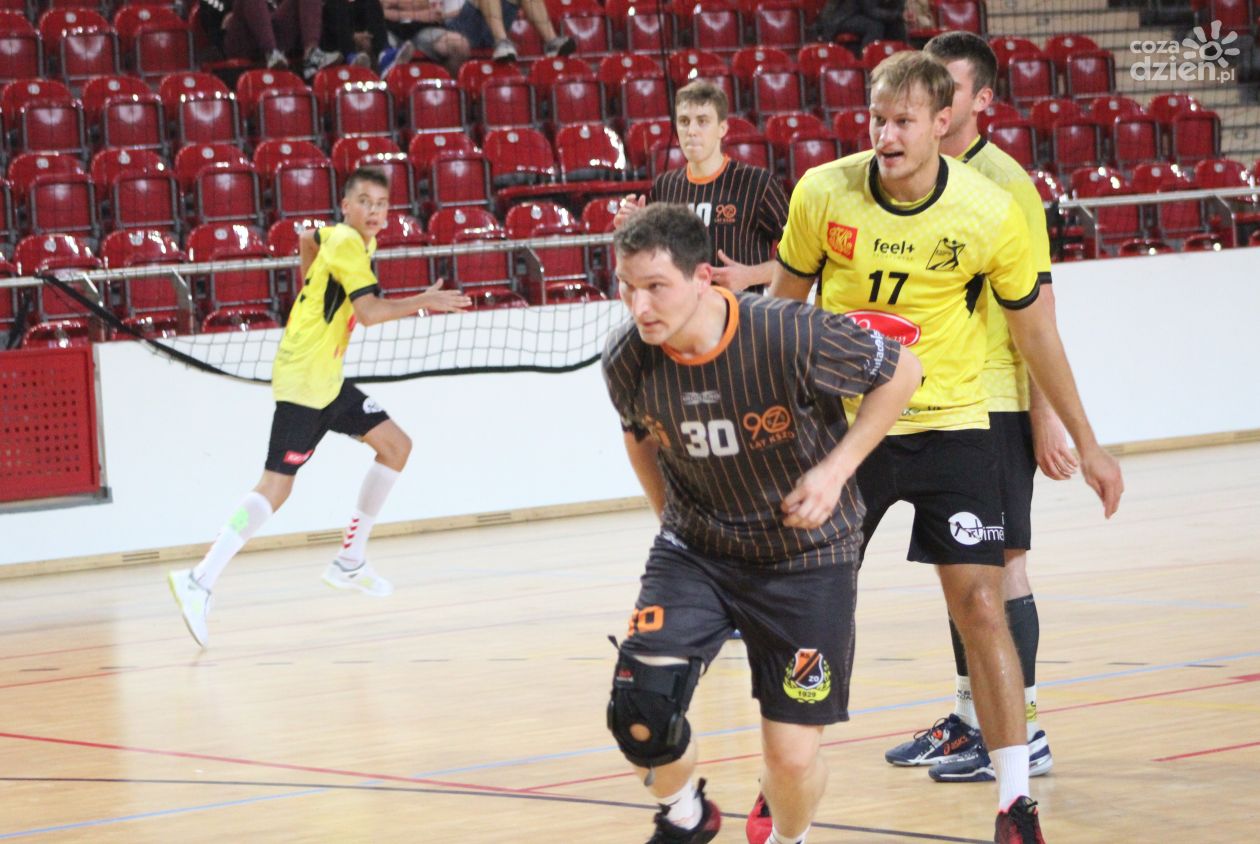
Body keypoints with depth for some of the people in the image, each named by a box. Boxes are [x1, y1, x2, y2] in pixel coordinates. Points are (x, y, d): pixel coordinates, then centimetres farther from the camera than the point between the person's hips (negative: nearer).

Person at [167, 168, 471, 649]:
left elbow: (309, 237, 31)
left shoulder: (360, 242, 12)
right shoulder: (346, 243, -16)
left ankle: (349, 562, 19)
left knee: (395, 445, 13)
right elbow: (370, 311, -25)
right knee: (276, 486, -14)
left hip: (326, 378, 10)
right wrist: (423, 302, -18)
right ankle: (200, 582, -18)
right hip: (302, 380, -10)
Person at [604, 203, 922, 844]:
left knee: (791, 756, -4)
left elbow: (900, 372, -10)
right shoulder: (626, 358, -13)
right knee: (639, 709, -17)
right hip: (695, 551, 3)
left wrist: (835, 469, -16)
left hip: (805, 556, -3)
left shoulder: (790, 336, -26)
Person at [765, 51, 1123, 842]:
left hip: (950, 427, -1)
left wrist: (1086, 443, 5)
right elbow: (786, 298, 8)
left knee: (981, 606, -10)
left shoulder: (992, 213, -12)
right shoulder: (823, 193, -9)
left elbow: (1035, 329, 1)